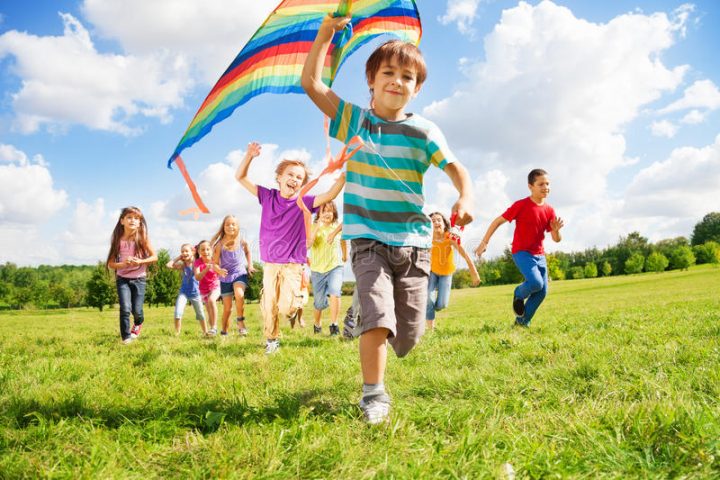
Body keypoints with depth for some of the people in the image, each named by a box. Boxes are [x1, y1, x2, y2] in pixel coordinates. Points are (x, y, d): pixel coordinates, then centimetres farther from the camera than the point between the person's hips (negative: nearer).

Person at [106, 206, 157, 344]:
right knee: (125, 308, -14)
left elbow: (154, 257, -4)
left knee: (137, 310, 0)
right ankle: (126, 337, 2)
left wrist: (140, 261, -20)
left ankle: (138, 323, 36)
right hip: (122, 279, 0)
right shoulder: (118, 241, -4)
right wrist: (123, 264, -20)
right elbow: (110, 263, -1)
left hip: (139, 279, 0)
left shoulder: (142, 238, -6)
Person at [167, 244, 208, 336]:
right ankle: (177, 333, -4)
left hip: (195, 293, 0)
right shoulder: (182, 265, -4)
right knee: (177, 313, -17)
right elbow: (169, 265, -14)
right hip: (183, 292, 0)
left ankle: (205, 333, 28)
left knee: (201, 315, 13)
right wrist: (178, 257, -6)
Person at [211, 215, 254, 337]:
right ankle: (224, 332, 23)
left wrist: (250, 265, 8)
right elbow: (215, 263, -3)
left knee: (239, 294, -31)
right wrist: (219, 270, -22)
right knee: (227, 307, 4)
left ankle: (240, 321, -13)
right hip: (225, 277, 0)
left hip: (240, 273, 0)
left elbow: (247, 252, 18)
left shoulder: (242, 242, -5)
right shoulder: (220, 245, -9)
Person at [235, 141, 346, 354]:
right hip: (270, 264, 2)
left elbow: (330, 195, -19)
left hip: (293, 264, -2)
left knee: (287, 307, -14)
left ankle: (297, 300, 22)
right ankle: (271, 340, 28)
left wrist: (344, 174, -32)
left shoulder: (304, 202, -5)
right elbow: (240, 177, 1)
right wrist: (249, 156, -14)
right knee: (269, 306, 5)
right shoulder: (267, 196, 1)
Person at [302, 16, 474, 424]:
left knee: (410, 334, 7)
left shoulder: (423, 131, -1)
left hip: (413, 241, 1)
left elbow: (457, 169, -7)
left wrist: (466, 199, -27)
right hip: (369, 240, -1)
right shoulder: (354, 119, 3)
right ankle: (374, 396, -4)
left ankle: (376, 342, 42)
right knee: (377, 316, -18)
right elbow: (311, 82, -3)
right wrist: (327, 32, -8)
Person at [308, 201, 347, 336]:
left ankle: (334, 325, -17)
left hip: (335, 266, 0)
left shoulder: (338, 227, -1)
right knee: (319, 303, 9)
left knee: (335, 292, -27)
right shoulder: (314, 227, -8)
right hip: (317, 269, 0)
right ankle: (317, 325, 37)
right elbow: (308, 243, -27)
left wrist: (345, 256, 30)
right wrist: (318, 225, -34)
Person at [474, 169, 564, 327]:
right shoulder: (521, 205, -12)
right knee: (535, 283, -26)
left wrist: (556, 230, -18)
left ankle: (522, 321, 22)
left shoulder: (549, 210, 3)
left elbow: (557, 239, 6)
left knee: (542, 291, 5)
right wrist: (484, 242, -10)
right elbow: (498, 221, -7)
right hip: (522, 252, -6)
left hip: (539, 255, 6)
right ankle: (519, 295, 9)